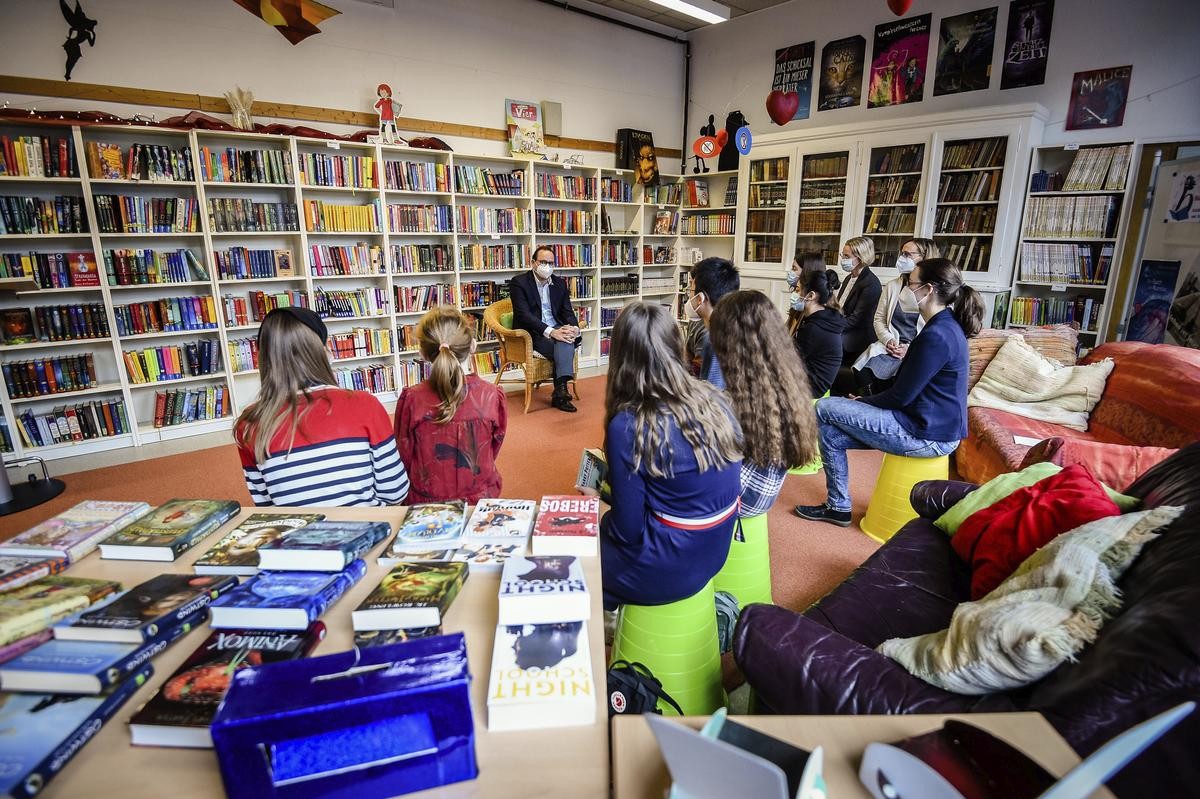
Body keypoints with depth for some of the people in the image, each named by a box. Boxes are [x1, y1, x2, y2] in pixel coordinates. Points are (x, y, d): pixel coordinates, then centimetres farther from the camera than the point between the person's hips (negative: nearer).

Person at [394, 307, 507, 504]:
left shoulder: (411, 400, -18)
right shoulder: (492, 396, -17)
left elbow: (404, 457, -4)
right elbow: (494, 451, 0)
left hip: (426, 501, 0)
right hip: (481, 498, 0)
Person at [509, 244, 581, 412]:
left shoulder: (560, 283, 13)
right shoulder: (519, 283, -5)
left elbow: (568, 311, 8)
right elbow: (524, 315, -16)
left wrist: (574, 328, -17)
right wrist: (551, 332, -28)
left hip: (557, 329, 4)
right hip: (532, 333, -4)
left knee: (567, 341, -32)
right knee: (565, 348, -30)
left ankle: (560, 391, -37)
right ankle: (561, 391, -25)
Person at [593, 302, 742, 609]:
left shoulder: (628, 426, -24)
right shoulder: (716, 400, -6)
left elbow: (628, 531, -17)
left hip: (669, 568, -6)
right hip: (715, 550, 6)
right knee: (604, 523, 24)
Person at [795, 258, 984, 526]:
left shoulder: (936, 336, -22)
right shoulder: (948, 327, 10)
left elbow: (901, 396, -19)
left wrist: (861, 402, -2)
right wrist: (863, 402, 10)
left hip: (927, 436, -10)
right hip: (935, 426, 10)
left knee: (824, 410, -6)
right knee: (832, 434, 9)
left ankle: (839, 506, 5)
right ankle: (836, 506, 19)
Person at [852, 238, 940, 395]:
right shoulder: (892, 286, 13)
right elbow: (879, 319, 14)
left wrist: (911, 349, -14)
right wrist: (888, 340, -5)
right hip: (890, 346, 4)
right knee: (862, 370, -25)